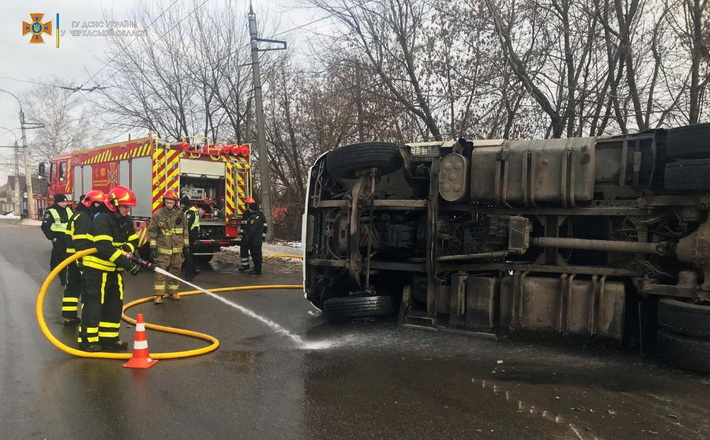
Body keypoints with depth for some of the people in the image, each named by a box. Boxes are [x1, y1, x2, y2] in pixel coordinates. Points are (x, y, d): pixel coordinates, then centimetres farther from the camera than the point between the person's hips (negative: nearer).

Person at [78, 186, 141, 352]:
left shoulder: (127, 221, 5)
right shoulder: (102, 220, -21)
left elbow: (133, 239, 10)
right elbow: (105, 248, -30)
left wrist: (127, 250, -14)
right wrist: (127, 263, -33)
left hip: (115, 270, 9)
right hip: (96, 269, -9)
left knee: (115, 304, 12)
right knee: (94, 304, -3)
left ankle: (108, 338, 22)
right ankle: (88, 340, 6)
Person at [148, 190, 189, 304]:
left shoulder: (180, 214, 2)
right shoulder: (158, 215, -7)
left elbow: (185, 231, 10)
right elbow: (152, 232, -5)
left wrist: (186, 245, 10)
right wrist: (153, 247, -9)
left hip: (177, 249, 3)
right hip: (162, 249, -3)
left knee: (175, 271, 11)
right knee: (160, 272, -6)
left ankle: (172, 291, 24)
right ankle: (158, 294, -3)